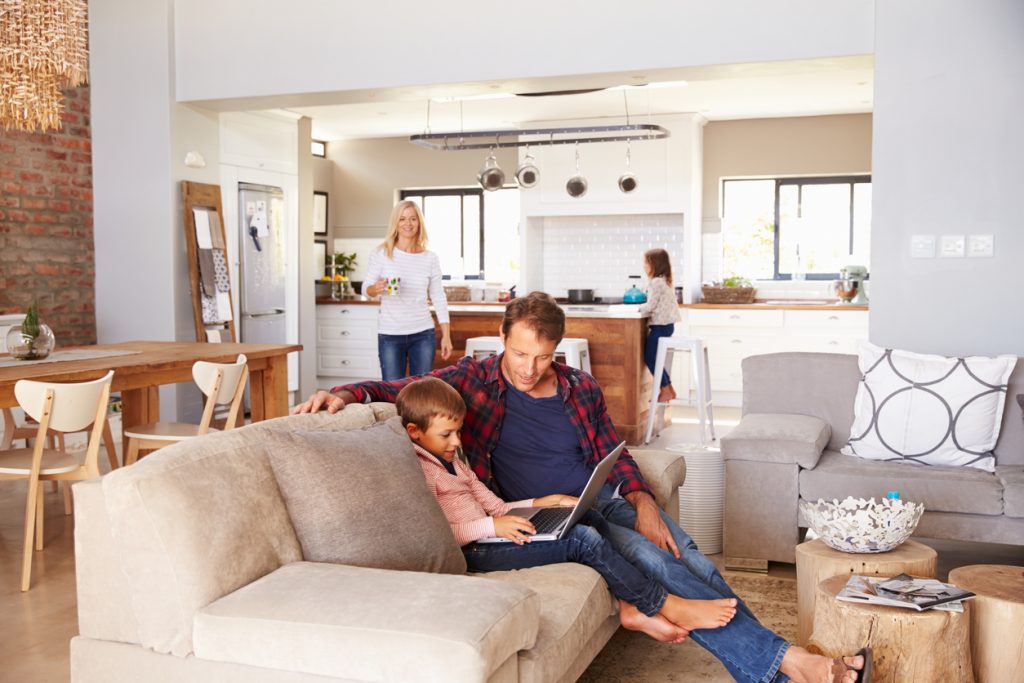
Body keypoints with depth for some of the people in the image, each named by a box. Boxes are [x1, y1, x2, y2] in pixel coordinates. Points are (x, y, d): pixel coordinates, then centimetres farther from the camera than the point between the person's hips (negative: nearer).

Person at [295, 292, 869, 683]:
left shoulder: (581, 388, 10)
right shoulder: (475, 379, 0)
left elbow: (615, 455, 14)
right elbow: (401, 392, 1)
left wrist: (642, 502, -3)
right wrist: (346, 394, -18)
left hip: (608, 501, 6)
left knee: (698, 564, -17)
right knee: (654, 561, -27)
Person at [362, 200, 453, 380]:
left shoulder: (430, 258, 3)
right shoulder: (381, 254, -3)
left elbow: (439, 298, 7)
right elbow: (366, 289, 3)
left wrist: (446, 336, 3)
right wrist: (376, 288, -22)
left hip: (423, 335, 2)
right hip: (390, 336, -1)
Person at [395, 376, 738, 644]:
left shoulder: (451, 461, 19)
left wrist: (545, 502, 5)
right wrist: (491, 527, -23)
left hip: (488, 537, 10)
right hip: (474, 553, -10)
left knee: (592, 521, -1)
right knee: (584, 540, -17)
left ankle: (630, 608, -5)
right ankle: (667, 607, -6)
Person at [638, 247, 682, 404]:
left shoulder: (656, 282, -15)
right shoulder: (663, 281, 16)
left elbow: (651, 305, -17)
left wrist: (638, 307, -3)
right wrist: (643, 307, 8)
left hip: (660, 325, -10)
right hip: (666, 324, 10)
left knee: (650, 357, -4)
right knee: (653, 357, 14)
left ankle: (666, 390, 0)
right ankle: (668, 389, 17)